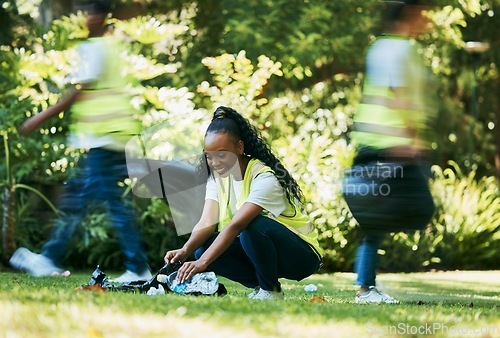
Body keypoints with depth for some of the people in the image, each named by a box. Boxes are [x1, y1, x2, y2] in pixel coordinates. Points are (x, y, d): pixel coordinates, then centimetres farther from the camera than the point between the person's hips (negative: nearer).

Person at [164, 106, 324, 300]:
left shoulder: (264, 178, -25)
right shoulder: (217, 177, -2)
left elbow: (236, 225, -37)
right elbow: (206, 223, -15)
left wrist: (203, 262, -47)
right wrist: (185, 251, -36)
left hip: (302, 255, -7)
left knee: (253, 226, -36)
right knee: (203, 248, -17)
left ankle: (271, 290, -13)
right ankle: (261, 285, 0)